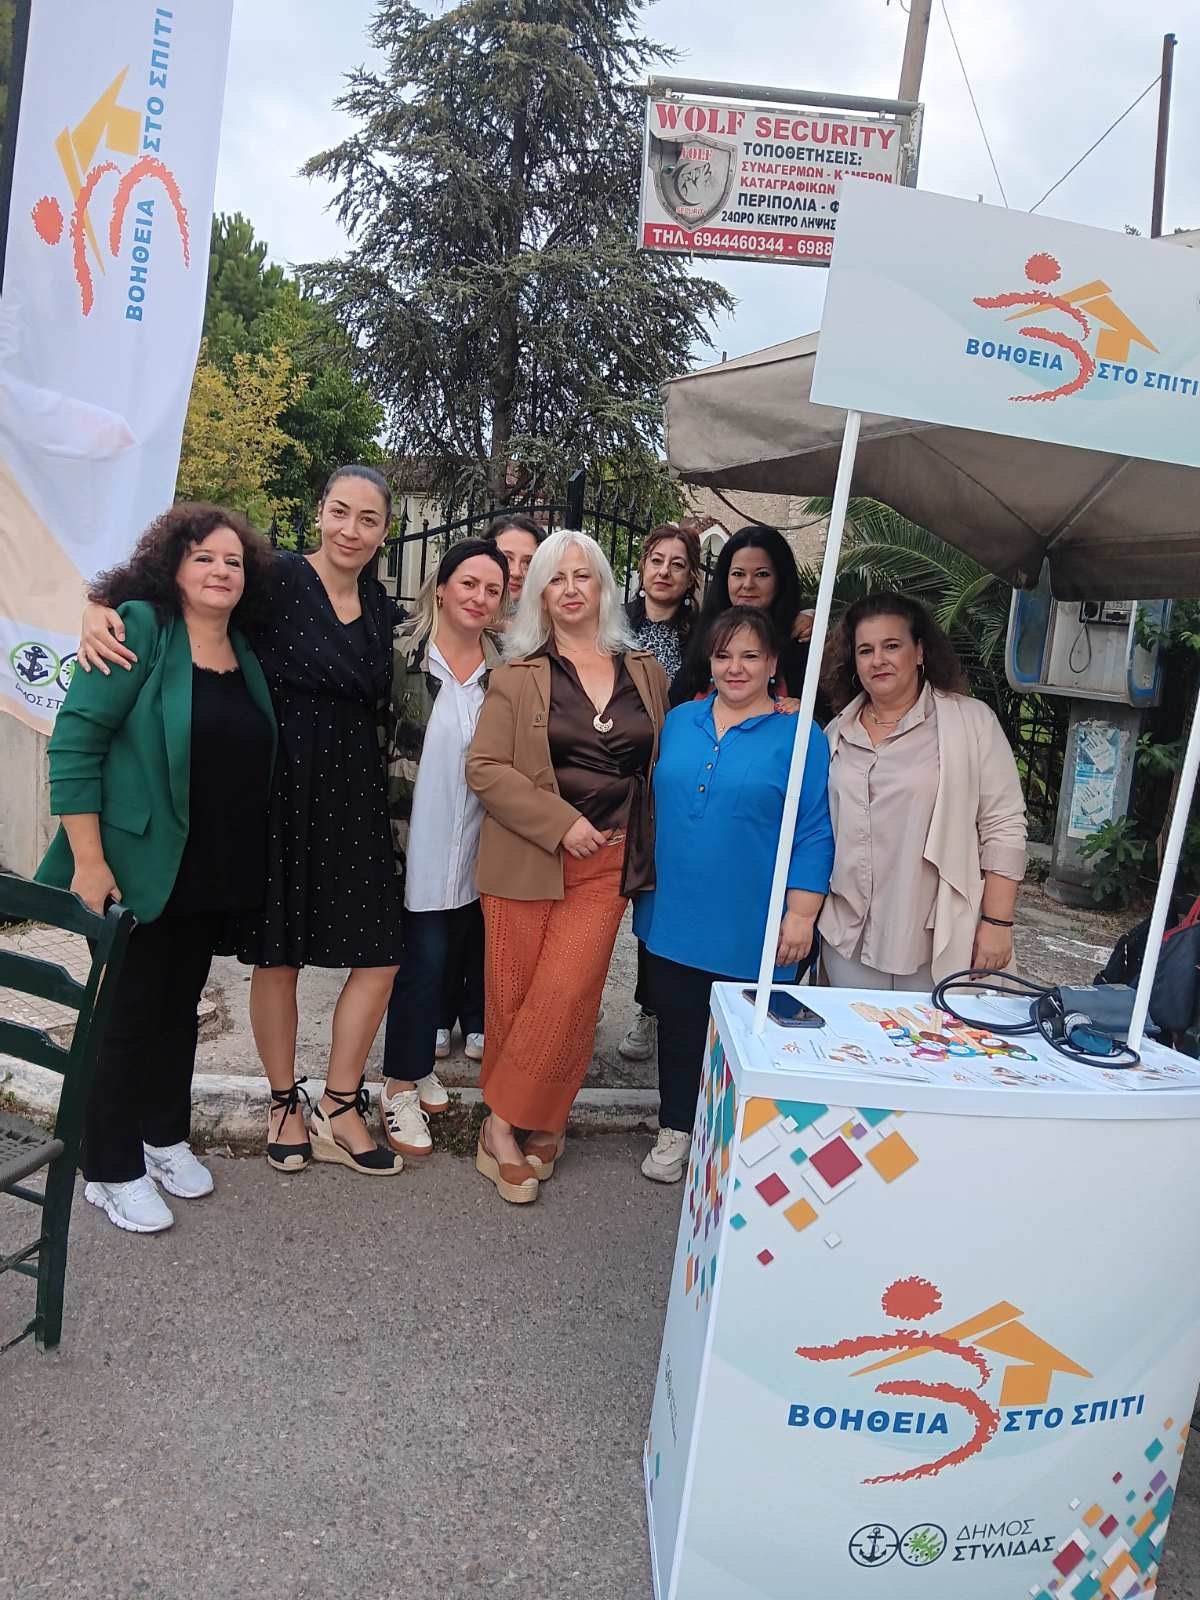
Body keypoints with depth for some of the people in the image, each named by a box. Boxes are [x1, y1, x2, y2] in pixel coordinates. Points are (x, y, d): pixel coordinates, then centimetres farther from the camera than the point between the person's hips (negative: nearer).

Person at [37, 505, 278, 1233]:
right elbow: (74, 742, -16)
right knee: (132, 1013, 5)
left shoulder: (245, 651, 6)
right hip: (140, 869, -6)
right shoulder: (140, 630, -12)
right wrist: (88, 861, -20)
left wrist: (246, 863, 9)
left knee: (181, 1004, 18)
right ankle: (112, 1170, 22)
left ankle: (165, 1136, 35)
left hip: (217, 874, 6)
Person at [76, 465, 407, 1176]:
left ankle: (338, 1111, 19)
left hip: (355, 794, 5)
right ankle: (285, 1104, 28)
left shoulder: (384, 610, 9)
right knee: (278, 953, 7)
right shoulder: (275, 578, -7)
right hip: (281, 788, -5)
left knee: (380, 954, 2)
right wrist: (100, 606, -25)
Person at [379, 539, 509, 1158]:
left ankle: (417, 1066, 34)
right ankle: (401, 1088, 17)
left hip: (476, 846, 5)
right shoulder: (401, 654, -8)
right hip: (417, 843, -4)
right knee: (423, 959, -1)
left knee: (449, 954, 14)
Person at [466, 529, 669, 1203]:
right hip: (526, 862, -1)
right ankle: (528, 1129, 20)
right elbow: (485, 768, -6)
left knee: (564, 997, -6)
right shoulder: (518, 675, 2)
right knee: (514, 997, 3)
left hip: (608, 866, 1)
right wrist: (562, 824, -14)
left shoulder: (647, 672, 10)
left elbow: (661, 764, 18)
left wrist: (642, 845, 8)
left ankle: (507, 1126, 12)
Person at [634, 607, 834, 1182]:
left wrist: (800, 916, -11)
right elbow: (654, 804, 15)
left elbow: (814, 835, -7)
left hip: (753, 930, -4)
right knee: (678, 1028, 15)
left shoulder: (800, 738, -5)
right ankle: (675, 1130, 33)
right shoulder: (678, 721, 8)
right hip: (676, 917, 4)